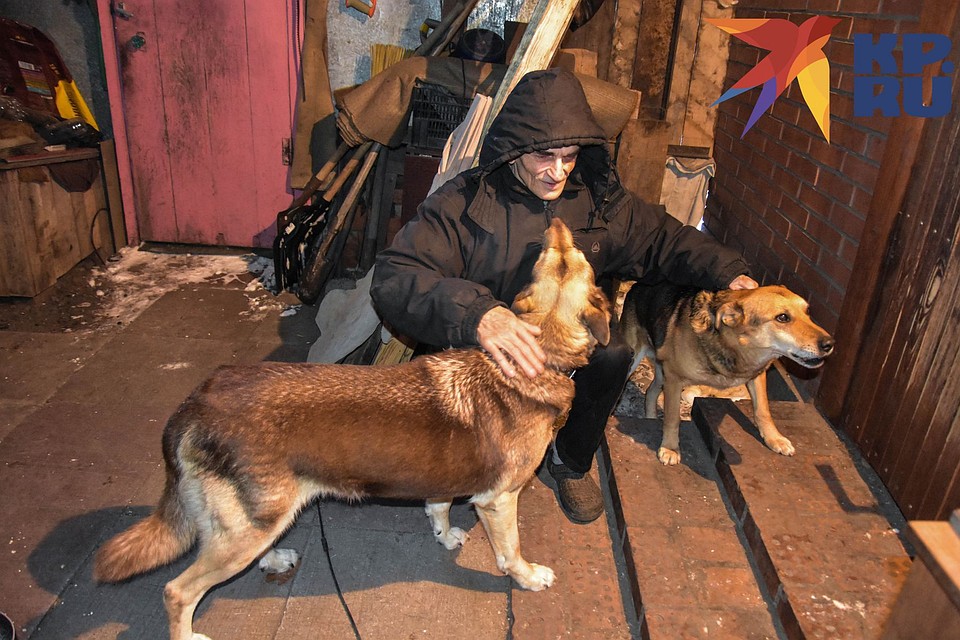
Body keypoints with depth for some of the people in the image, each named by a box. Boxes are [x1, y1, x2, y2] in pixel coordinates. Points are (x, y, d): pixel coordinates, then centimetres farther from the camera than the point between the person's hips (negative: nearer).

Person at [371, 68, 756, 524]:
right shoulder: (463, 203, -18)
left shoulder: (599, 200, -2)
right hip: (483, 349, -3)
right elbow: (393, 278, -30)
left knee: (613, 354, -26)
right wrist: (475, 314, -48)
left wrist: (728, 273, -4)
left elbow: (666, 239, 13)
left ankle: (571, 462, 4)